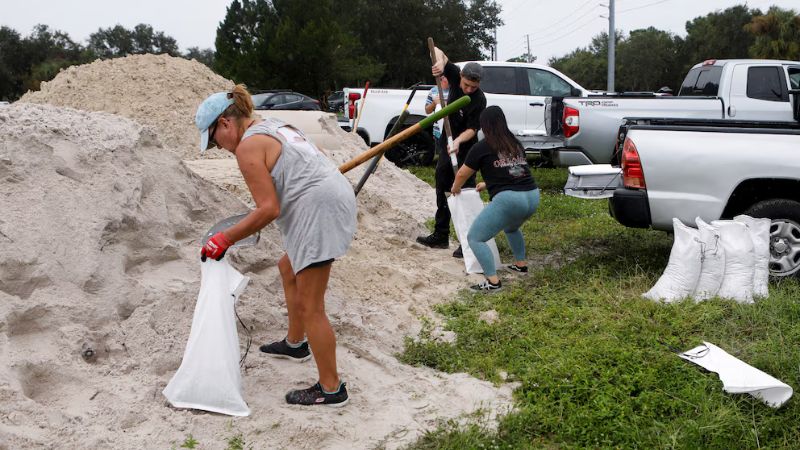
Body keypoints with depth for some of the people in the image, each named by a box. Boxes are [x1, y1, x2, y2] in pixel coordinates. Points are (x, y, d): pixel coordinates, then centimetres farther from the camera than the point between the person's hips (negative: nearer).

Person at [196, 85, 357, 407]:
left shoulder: (248, 146, -10)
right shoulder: (275, 127, 19)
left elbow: (268, 209, -16)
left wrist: (225, 239, -7)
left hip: (319, 212, -11)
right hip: (333, 197, 11)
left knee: (310, 307, -2)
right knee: (289, 269, 29)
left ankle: (331, 389, 7)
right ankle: (295, 343, 45)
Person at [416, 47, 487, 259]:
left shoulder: (479, 100, -23)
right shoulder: (455, 76, -8)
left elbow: (472, 129, -22)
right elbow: (438, 51, -3)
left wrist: (458, 141, -41)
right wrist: (440, 61, -26)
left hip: (464, 149, -7)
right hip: (447, 144, 7)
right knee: (442, 190, 15)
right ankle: (440, 236, 28)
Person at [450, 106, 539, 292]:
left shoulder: (482, 147, 2)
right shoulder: (516, 144, 19)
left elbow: (462, 174, 13)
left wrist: (455, 188, 35)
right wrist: (488, 184, 47)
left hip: (508, 199, -7)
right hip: (533, 196, 7)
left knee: (475, 238, 2)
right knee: (511, 227, 38)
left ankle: (493, 281, -8)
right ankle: (521, 264, 44)